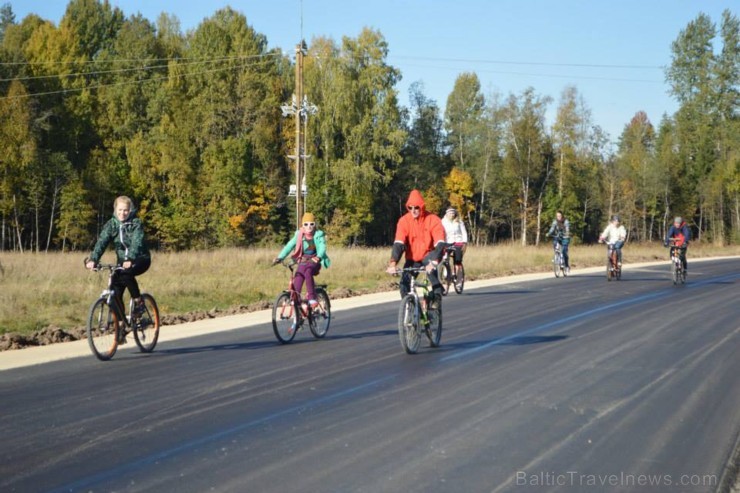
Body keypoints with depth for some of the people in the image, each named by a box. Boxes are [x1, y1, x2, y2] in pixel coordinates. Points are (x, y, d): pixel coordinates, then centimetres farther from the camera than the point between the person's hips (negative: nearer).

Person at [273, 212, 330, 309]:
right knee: (296, 287, -8)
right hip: (302, 262, 3)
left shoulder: (318, 235, -6)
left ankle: (312, 298, -31)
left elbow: (322, 247, -22)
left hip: (314, 262, -3)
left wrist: (319, 257, -45)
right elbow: (289, 246, -10)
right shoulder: (299, 235, 0)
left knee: (307, 272, -35)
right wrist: (279, 257, -26)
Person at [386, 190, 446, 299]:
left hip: (428, 255, -2)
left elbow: (440, 243, -27)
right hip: (412, 258, 2)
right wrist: (392, 264, -36)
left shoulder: (433, 220, -18)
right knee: (404, 283, -16)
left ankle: (437, 298, -20)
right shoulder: (404, 221, -14)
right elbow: (398, 243, -21)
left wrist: (433, 262, -45)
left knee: (431, 270, -34)